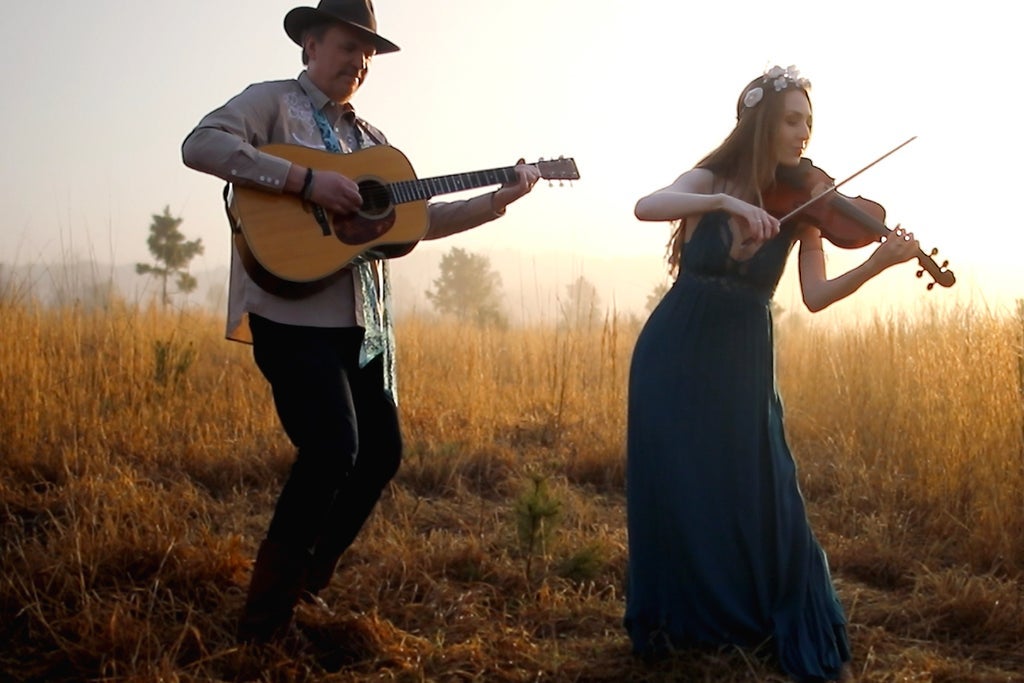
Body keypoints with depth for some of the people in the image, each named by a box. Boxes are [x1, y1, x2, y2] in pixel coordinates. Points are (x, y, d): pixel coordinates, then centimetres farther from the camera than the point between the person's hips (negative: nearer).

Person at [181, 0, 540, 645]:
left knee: (381, 453, 10)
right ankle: (267, 613, -4)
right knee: (333, 448, -19)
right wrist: (307, 179, -23)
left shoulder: (370, 137, 21)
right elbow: (201, 144, -19)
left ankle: (309, 584, 27)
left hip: (364, 322, 8)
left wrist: (500, 199, 10)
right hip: (294, 314, -8)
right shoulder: (271, 101, 0)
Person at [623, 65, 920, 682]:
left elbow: (816, 296, -11)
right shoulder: (711, 180, -5)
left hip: (741, 366, 1)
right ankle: (672, 622, 22)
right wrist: (726, 202, -37)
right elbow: (646, 208, -25)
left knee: (762, 496, -2)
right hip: (674, 358, -1)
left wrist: (879, 263, -26)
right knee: (672, 489, 2)